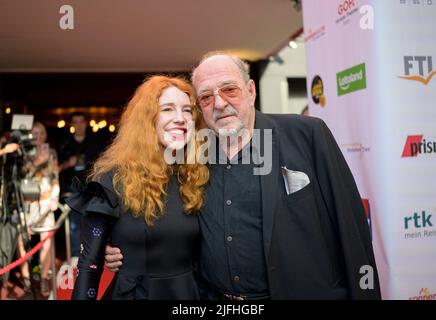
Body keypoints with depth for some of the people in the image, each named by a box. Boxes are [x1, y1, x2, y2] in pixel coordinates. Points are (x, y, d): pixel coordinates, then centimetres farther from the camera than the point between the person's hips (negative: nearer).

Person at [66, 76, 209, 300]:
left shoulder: (196, 178, -2)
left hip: (188, 293, 4)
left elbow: (201, 257, 6)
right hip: (131, 294, -4)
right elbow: (89, 264, -13)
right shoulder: (113, 179, -15)